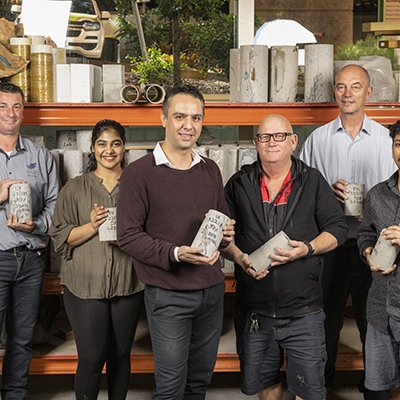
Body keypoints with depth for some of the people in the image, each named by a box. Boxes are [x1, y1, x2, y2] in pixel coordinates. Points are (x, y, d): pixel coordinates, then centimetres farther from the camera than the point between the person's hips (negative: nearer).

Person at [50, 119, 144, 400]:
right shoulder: (75, 188, 5)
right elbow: (60, 236, 2)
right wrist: (92, 226, -14)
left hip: (128, 283, 1)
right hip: (86, 285, -1)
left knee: (121, 355, 11)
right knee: (91, 358, -2)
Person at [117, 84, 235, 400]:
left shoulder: (210, 170, 9)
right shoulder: (140, 172, -9)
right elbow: (128, 235, -11)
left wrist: (226, 233, -5)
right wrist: (176, 254, -23)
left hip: (212, 289, 5)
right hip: (168, 294, -5)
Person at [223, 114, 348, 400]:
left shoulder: (313, 181, 1)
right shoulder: (239, 184, 4)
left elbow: (338, 227, 2)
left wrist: (308, 249, -16)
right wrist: (239, 257, -13)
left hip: (303, 310, -1)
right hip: (253, 309, 2)